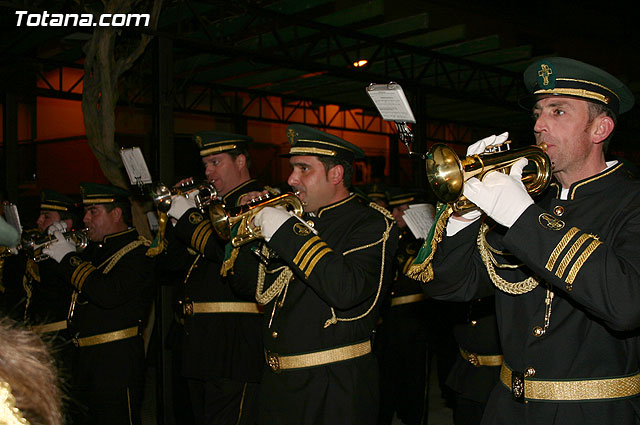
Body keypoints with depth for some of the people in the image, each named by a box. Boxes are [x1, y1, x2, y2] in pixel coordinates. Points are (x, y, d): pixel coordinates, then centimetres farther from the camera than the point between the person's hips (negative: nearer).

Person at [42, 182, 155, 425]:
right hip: (84, 358, 9)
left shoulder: (138, 250, -10)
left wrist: (68, 259, -16)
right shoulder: (95, 248, 17)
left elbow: (109, 294, -25)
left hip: (118, 360, -9)